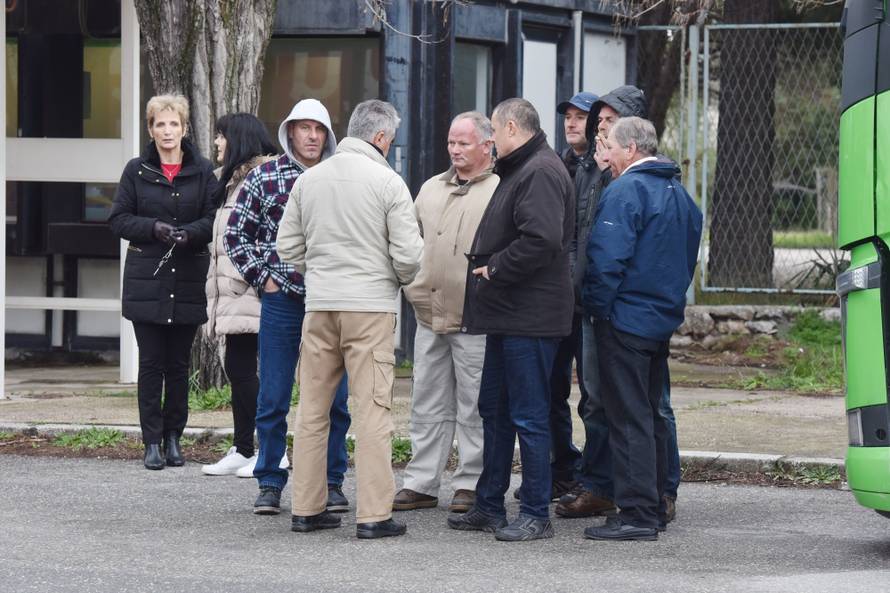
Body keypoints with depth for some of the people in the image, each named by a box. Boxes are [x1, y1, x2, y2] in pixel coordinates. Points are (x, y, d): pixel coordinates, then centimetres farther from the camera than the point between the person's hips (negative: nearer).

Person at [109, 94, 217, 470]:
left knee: (179, 364, 5)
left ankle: (173, 437, 15)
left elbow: (214, 219, 2)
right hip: (146, 280, 0)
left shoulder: (203, 172, 5)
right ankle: (152, 442, 2)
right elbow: (118, 219, 3)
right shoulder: (136, 171, 5)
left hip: (188, 280, 0)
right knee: (151, 363, -1)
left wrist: (189, 233, -17)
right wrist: (154, 228, -13)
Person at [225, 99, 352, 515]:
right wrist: (262, 278, 0)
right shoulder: (264, 178, 2)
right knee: (273, 398, 2)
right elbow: (235, 236, 7)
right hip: (281, 299, -1)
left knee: (333, 398, 5)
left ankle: (331, 481, 14)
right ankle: (270, 484, 9)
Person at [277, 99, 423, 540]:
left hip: (319, 305, 5)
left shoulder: (308, 180, 7)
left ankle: (306, 508, 14)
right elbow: (408, 255, -9)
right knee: (373, 410, -3)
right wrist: (400, 279, 13)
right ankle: (373, 515, -5)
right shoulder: (388, 182, -7)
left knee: (312, 409, 11)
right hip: (371, 305, -5)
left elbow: (288, 247, 11)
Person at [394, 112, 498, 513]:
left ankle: (470, 484, 8)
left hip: (473, 319, -6)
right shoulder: (432, 189, 17)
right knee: (428, 405, 10)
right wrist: (412, 285, 11)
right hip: (429, 314, 6)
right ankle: (420, 483, 14)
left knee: (473, 406, 1)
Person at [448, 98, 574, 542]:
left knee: (529, 416, -6)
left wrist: (494, 269, -18)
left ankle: (536, 515, -1)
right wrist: (487, 265, 10)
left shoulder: (541, 172, -16)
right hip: (508, 314, 11)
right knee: (494, 409, 16)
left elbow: (542, 239, -28)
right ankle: (489, 506, 24)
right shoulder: (519, 170, 19)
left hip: (529, 317, -11)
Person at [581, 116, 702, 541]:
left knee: (629, 418, -7)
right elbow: (686, 260, 20)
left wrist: (596, 308, -10)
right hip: (663, 321, 9)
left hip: (626, 320, -9)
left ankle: (637, 514, -9)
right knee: (651, 416, 16)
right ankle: (654, 508, 21)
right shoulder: (679, 194, 15)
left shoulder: (625, 191, -14)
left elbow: (607, 258, -21)